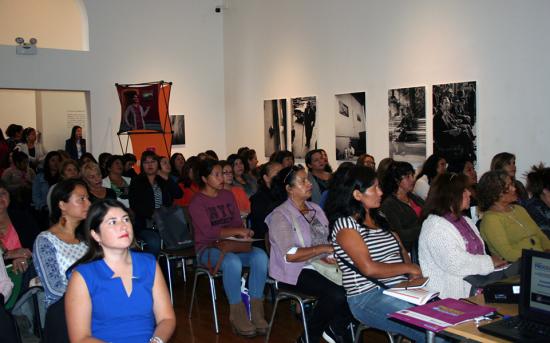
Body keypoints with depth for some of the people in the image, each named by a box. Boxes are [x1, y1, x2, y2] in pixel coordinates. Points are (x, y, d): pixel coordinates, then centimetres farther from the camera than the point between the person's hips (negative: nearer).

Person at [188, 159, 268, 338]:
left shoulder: (228, 195, 12)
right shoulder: (197, 202, -5)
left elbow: (237, 222, 10)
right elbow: (209, 232, -16)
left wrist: (244, 233, -12)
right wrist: (237, 231, -19)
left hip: (232, 245, 5)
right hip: (207, 249, -5)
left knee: (260, 256, -25)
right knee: (232, 262, -38)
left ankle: (256, 310, -20)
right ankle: (237, 315, -23)